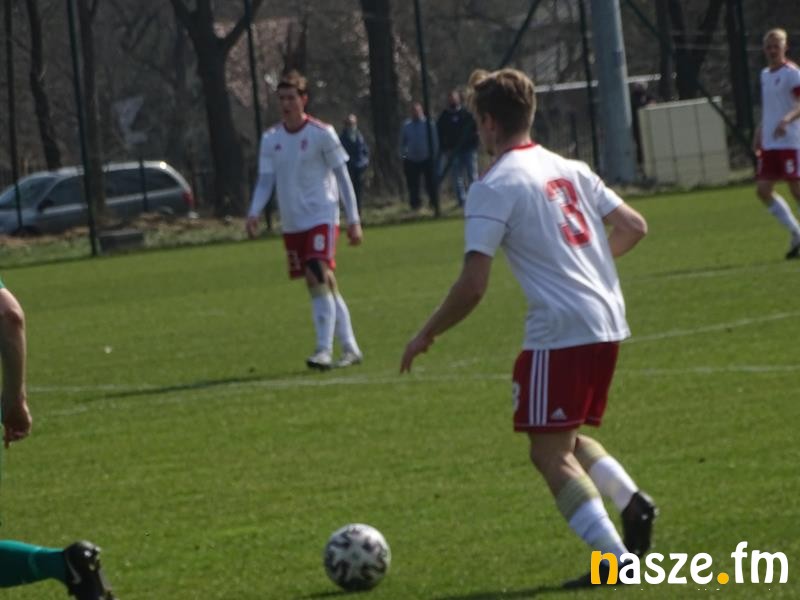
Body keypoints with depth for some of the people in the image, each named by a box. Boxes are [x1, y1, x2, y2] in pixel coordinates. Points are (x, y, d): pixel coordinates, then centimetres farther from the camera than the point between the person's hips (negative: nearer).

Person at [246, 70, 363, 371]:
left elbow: (342, 177, -2)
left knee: (320, 279, -20)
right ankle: (350, 348, 17)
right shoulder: (271, 139, 7)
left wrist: (353, 220, -4)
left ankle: (324, 351, -24)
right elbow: (265, 180, 7)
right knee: (317, 286, 8)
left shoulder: (322, 134, -6)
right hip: (292, 223, 5)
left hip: (321, 217, -5)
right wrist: (254, 213, -11)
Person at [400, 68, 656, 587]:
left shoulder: (494, 188, -9)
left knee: (550, 453, -1)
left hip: (559, 334, -8)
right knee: (568, 439, 22)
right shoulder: (569, 169, 13)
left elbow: (473, 286, -14)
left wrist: (427, 336, -1)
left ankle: (613, 558, -14)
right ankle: (631, 500, -3)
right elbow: (634, 226, 17)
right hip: (608, 325, 8)